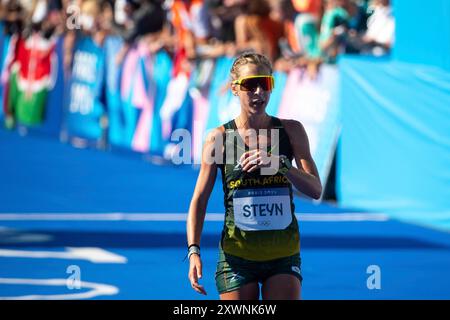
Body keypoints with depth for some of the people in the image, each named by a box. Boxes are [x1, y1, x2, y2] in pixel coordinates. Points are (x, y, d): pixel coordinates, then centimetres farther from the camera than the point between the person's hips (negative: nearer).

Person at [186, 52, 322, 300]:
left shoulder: (291, 131, 3)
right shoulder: (219, 138, -2)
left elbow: (315, 189, -3)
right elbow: (199, 199, 0)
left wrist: (279, 165, -19)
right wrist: (193, 251, -11)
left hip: (283, 254, 1)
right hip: (237, 255, -1)